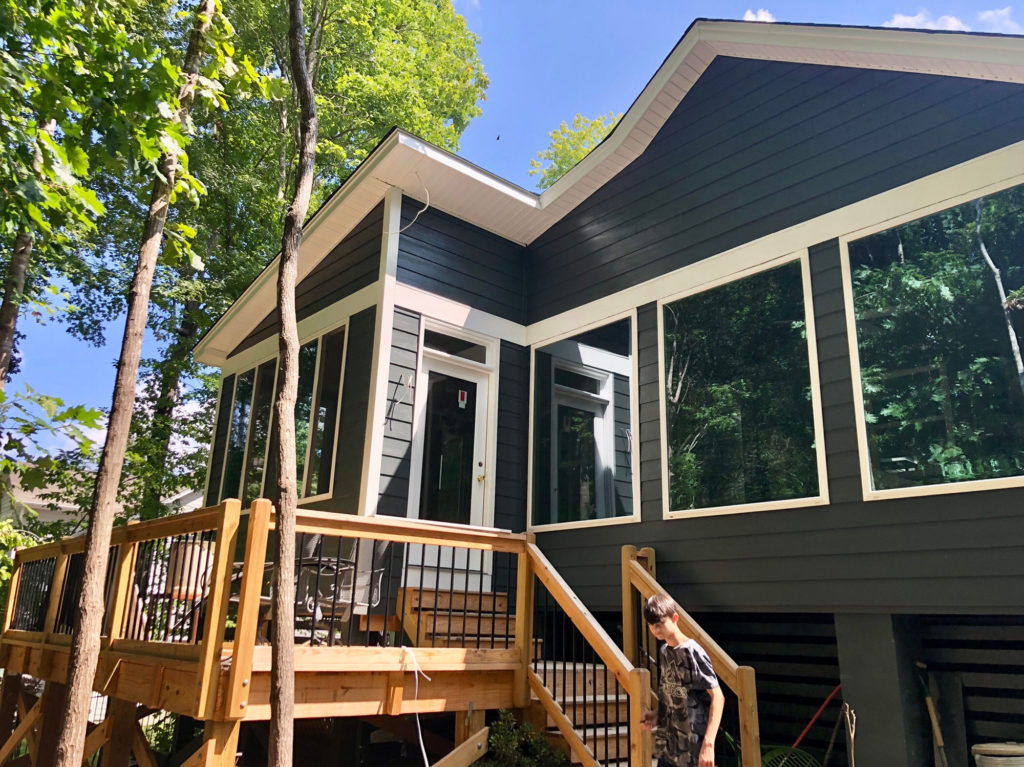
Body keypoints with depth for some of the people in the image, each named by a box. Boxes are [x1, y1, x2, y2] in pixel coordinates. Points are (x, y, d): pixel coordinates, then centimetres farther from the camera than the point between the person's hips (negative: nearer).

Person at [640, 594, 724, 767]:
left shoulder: (693, 652, -16)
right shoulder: (664, 652, 8)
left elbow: (717, 697, -18)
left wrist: (708, 743, -25)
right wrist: (657, 715, 3)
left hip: (692, 752, -8)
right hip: (667, 746, 8)